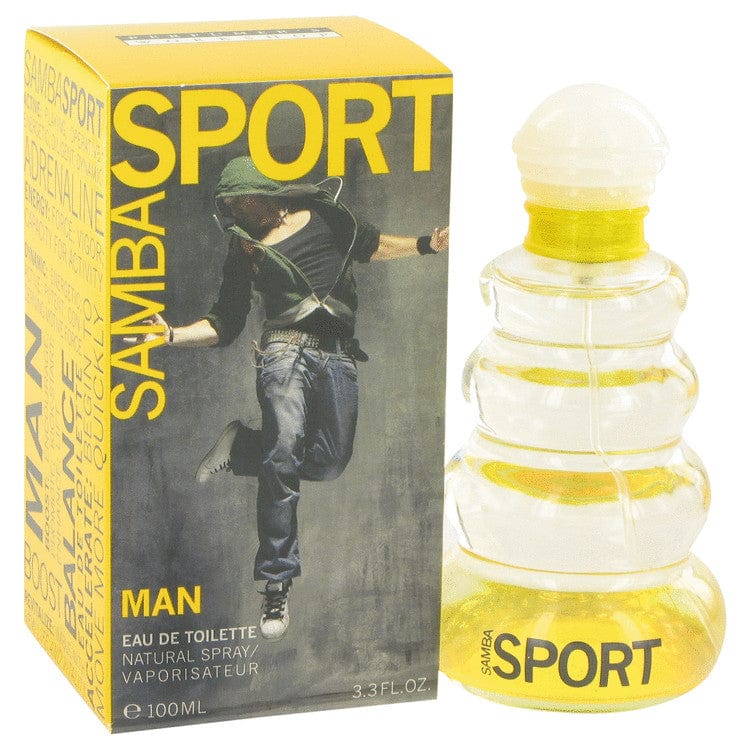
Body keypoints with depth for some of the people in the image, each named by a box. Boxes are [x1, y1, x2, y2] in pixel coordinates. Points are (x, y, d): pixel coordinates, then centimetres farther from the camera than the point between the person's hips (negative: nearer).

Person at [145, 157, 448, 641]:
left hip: (338, 357, 2)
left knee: (329, 463, -10)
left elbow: (368, 246, 29)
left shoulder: (322, 215, 12)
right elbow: (225, 324, 11)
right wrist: (172, 334, -3)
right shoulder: (245, 251, 10)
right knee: (283, 461, -18)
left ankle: (242, 447, 14)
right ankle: (277, 584, -14)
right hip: (286, 352, -2)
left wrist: (425, 246, 19)